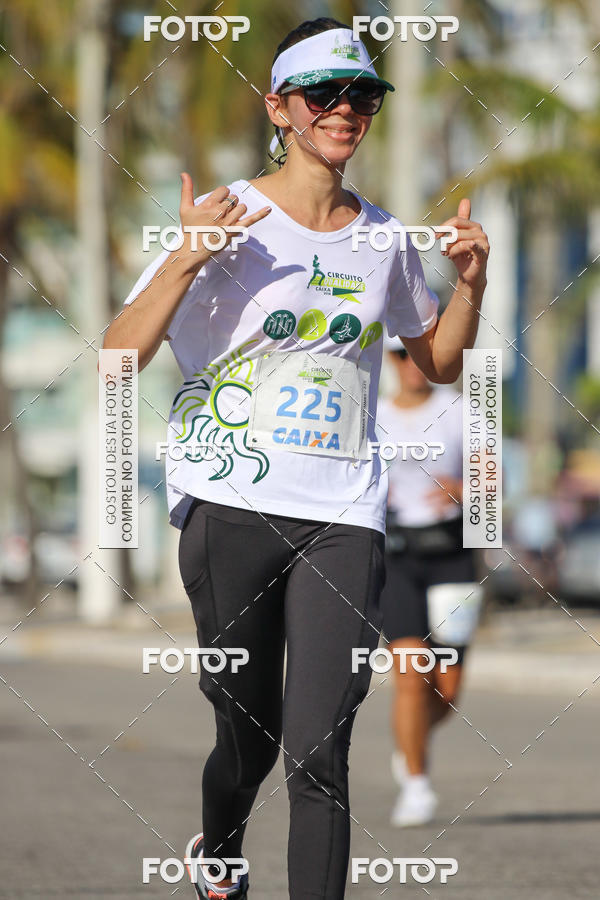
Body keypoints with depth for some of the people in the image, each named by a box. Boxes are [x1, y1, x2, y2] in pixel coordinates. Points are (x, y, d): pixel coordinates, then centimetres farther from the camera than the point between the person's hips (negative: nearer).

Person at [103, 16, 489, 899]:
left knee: (319, 753, -11)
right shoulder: (227, 218, -1)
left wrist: (471, 282, 7)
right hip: (232, 505, -2)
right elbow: (119, 359, -8)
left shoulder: (384, 237, 11)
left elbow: (441, 361, 25)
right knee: (249, 732, 8)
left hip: (344, 518, 2)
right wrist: (185, 261, -22)